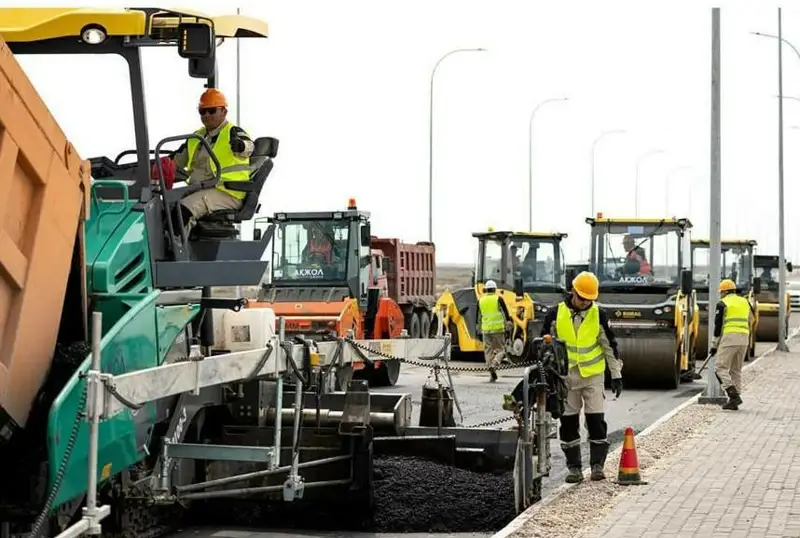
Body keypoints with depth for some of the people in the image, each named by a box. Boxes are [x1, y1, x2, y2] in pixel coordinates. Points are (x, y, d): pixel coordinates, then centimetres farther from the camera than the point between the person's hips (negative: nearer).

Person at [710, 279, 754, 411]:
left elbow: (718, 325, -3)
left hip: (729, 337, -6)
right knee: (736, 370, 13)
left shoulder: (723, 304, 1)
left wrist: (714, 344, 3)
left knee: (722, 368, -1)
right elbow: (749, 322, 19)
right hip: (744, 338, 6)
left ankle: (734, 395, -18)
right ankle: (734, 402, 10)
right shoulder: (745, 302, 19)